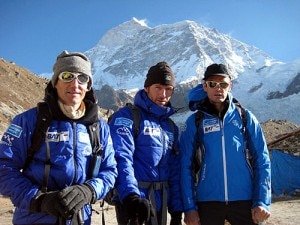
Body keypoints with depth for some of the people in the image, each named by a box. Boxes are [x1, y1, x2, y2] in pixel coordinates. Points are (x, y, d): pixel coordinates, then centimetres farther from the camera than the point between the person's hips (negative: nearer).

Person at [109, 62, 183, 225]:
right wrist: (131, 196, -34)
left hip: (161, 200, 7)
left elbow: (174, 170, 12)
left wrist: (177, 209, 8)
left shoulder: (170, 126, 12)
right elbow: (121, 158, -22)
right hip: (133, 199, -7)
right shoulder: (127, 117, -8)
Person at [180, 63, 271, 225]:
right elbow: (186, 166, 1)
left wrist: (262, 202, -5)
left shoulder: (246, 117, 4)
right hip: (207, 202, 0)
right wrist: (189, 207, -4)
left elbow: (262, 161, 3)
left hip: (244, 201, 0)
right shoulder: (194, 122, 2)